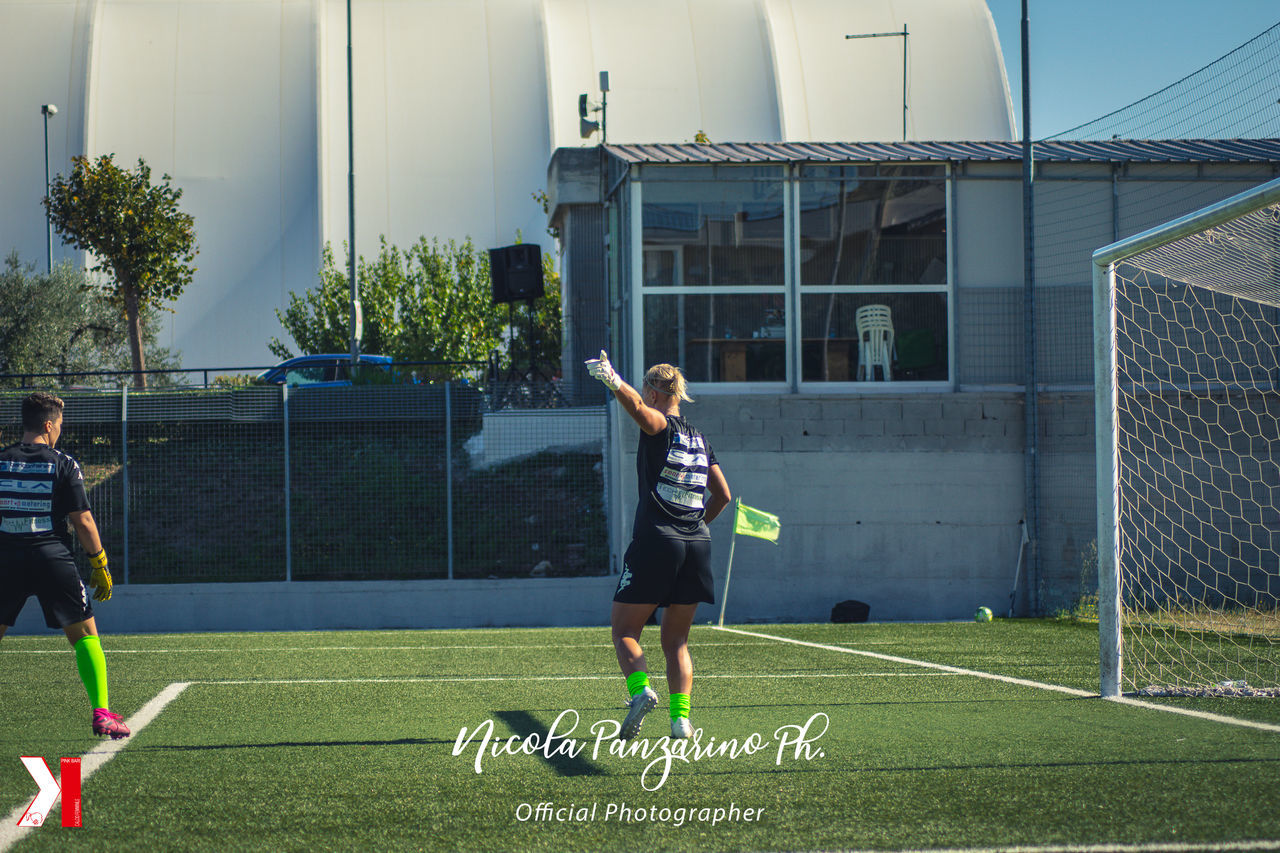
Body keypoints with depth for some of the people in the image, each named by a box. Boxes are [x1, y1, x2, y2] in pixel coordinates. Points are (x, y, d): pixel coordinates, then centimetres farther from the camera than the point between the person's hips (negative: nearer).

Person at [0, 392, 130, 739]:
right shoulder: (63, 464, -1)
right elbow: (82, 521, -4)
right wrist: (100, 566, 3)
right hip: (52, 555, -2)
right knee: (85, 634, 5)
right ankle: (101, 714, -3)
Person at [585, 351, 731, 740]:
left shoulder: (661, 426, -3)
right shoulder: (699, 439, 16)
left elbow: (637, 406, -28)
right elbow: (723, 495, 21)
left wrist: (614, 381, -45)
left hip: (655, 543, -6)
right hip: (697, 547, 6)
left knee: (624, 632, 4)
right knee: (676, 639, 12)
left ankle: (641, 688, -20)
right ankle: (681, 717, -1)